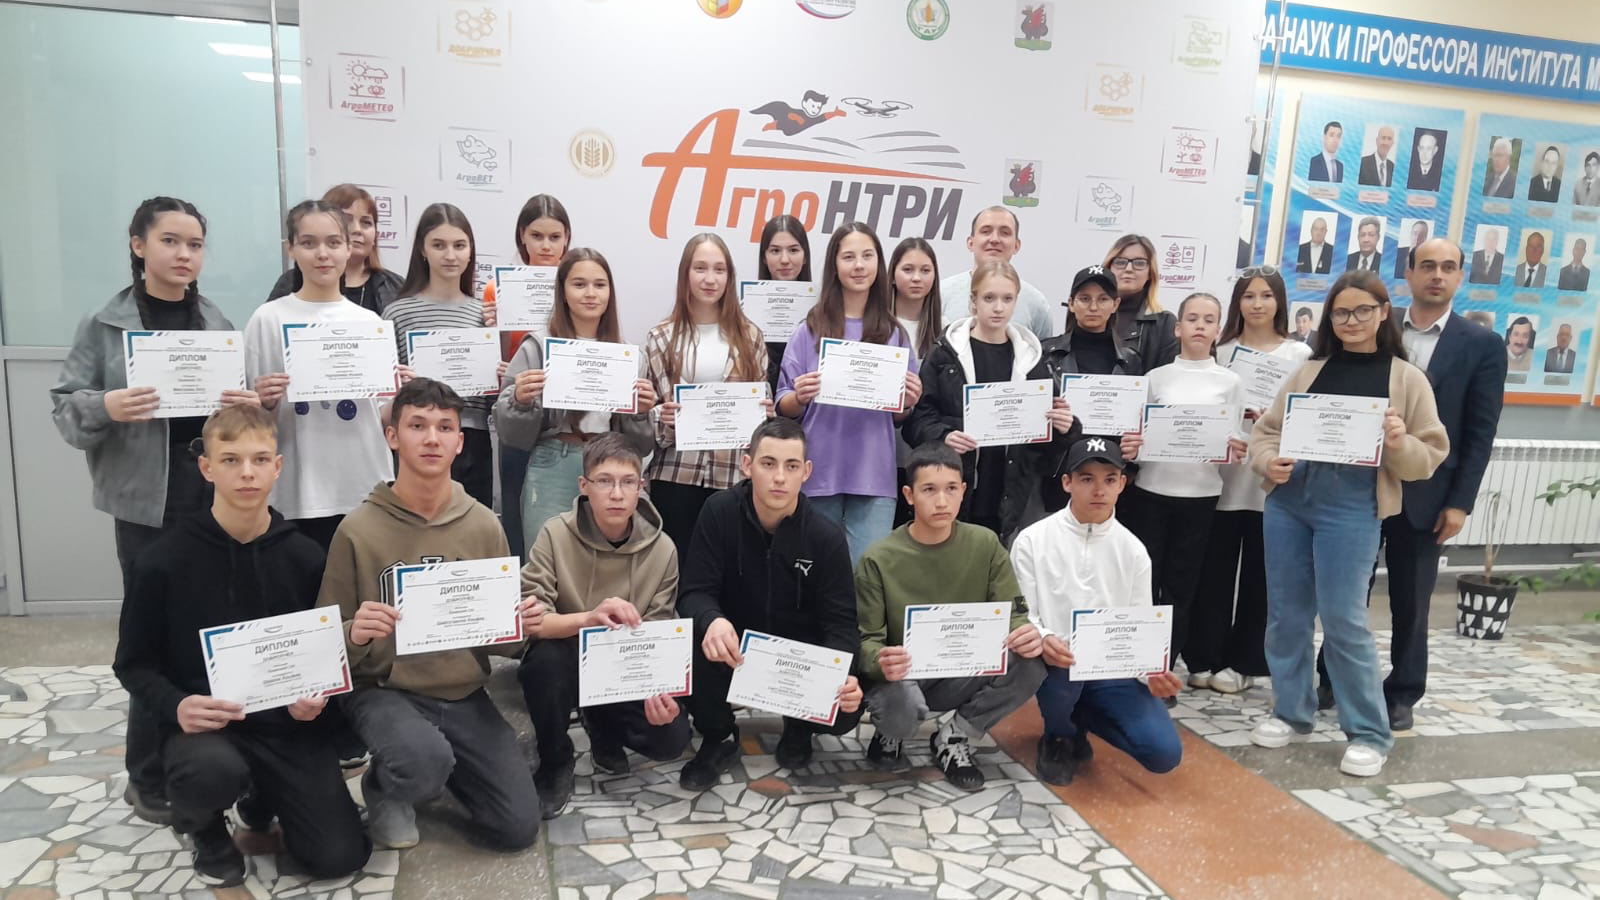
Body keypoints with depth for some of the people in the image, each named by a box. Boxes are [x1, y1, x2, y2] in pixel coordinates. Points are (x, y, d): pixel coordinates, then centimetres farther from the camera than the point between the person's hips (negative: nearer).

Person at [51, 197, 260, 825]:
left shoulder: (219, 325, 8)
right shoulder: (104, 326, 0)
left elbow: (247, 400, 12)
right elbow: (64, 406, 0)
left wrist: (252, 406, -10)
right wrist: (105, 407, -21)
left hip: (217, 497, 3)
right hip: (146, 503, -3)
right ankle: (150, 779, 18)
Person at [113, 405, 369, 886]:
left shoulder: (305, 556, -1)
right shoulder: (164, 561, -7)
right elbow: (134, 663, 1)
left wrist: (316, 697, -12)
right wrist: (175, 706, -19)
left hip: (288, 723, 2)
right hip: (203, 722, -2)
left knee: (339, 857, -7)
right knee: (213, 770, -38)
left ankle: (263, 795, 27)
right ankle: (201, 824, 2)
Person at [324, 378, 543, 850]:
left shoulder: (483, 525, -1)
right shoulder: (358, 529, -9)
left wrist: (521, 627, -15)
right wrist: (355, 636, -26)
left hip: (465, 695, 3)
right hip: (384, 691, -3)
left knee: (519, 826, -4)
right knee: (425, 764, -35)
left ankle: (436, 763, 25)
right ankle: (384, 788, 4)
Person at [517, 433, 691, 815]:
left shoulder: (662, 549, -11)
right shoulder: (556, 535, -17)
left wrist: (658, 689, -26)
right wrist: (588, 618, -44)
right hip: (566, 663, -2)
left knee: (671, 736, -20)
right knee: (545, 658, -35)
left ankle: (603, 724, 17)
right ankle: (555, 764, -5)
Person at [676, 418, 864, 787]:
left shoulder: (827, 537, -14)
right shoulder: (720, 512, -14)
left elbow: (840, 622, -15)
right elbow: (694, 592, -18)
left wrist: (843, 675, -37)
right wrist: (712, 620, -43)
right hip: (734, 651, 0)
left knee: (846, 710, -26)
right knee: (695, 641, -32)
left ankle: (799, 725, 14)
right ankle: (718, 738, -1)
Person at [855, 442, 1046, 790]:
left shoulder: (985, 545, -4)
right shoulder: (878, 560, -12)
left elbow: (1013, 614, -3)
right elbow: (866, 640, -10)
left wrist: (1026, 633, -28)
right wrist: (880, 661, -35)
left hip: (964, 675, 3)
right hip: (903, 677, -3)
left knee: (1031, 664, -24)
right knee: (899, 703, -38)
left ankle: (954, 736, 1)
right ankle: (892, 732, 4)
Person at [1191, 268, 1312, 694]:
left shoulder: (1301, 355, 4)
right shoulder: (1220, 350, 7)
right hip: (1223, 474, 1)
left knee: (1258, 573, 6)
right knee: (1214, 570, 3)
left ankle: (1241, 662, 18)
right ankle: (1204, 657, 14)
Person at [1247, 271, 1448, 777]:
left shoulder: (1407, 379, 4)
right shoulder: (1310, 371, 11)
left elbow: (1431, 456, 2)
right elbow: (1266, 429, 12)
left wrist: (1400, 444, -18)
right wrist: (1269, 461, -8)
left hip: (1351, 509, -4)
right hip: (1287, 500, 4)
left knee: (1343, 621, -3)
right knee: (1286, 615, 9)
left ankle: (1368, 733, 13)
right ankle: (1291, 713, 25)